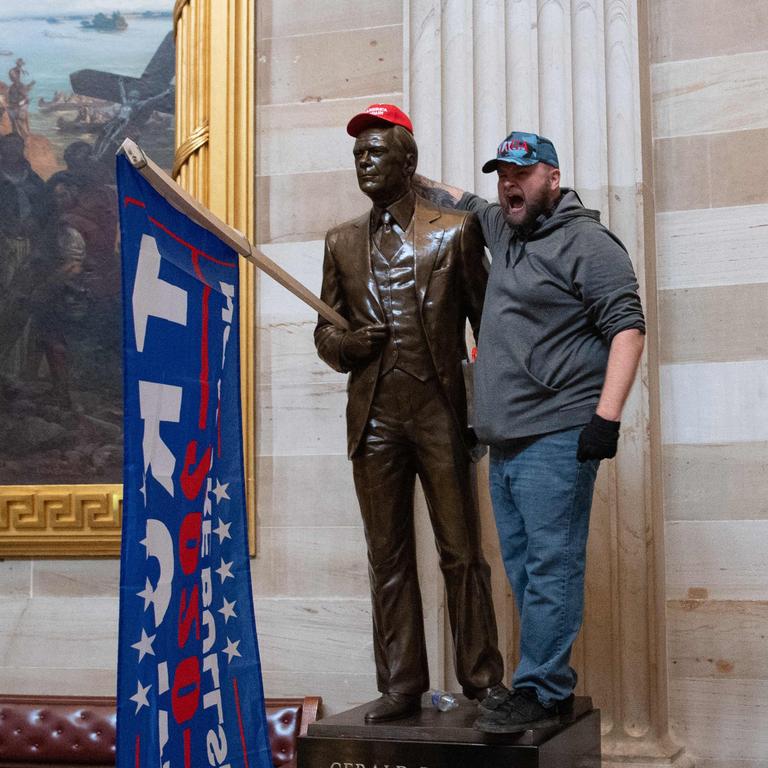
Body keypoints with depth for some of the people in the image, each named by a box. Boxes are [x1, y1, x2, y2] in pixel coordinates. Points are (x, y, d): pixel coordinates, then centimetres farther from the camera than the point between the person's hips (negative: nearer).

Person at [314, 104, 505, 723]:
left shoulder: (455, 231, 4)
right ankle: (401, 686, 14)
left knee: (462, 553, 1)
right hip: (373, 418, 3)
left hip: (441, 415, -3)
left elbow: (487, 321, 5)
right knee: (388, 558, 7)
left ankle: (482, 679, 13)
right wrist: (345, 345, -5)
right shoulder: (342, 242, 14)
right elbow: (325, 329, 18)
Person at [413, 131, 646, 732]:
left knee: (551, 565, -7)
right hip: (505, 438, 9)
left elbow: (626, 325, -13)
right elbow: (462, 202, 41)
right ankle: (554, 686, 17)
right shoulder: (503, 229, 19)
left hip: (556, 439, -9)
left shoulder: (584, 240, -6)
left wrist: (607, 414, -21)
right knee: (522, 568, 10)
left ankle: (539, 691, -2)